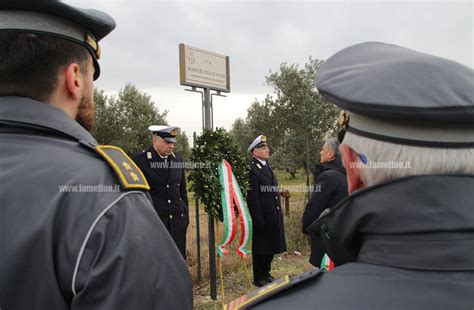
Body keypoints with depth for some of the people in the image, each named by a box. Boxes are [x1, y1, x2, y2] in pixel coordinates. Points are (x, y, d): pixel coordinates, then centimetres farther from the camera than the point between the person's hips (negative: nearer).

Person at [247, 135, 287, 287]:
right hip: (262, 217, -8)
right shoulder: (251, 169, -15)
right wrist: (259, 220, -19)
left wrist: (279, 215, 15)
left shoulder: (267, 166, 14)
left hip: (274, 216, 8)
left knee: (271, 247, 18)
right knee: (260, 249, 6)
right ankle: (259, 278, 22)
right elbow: (252, 198, -18)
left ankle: (266, 273, 34)